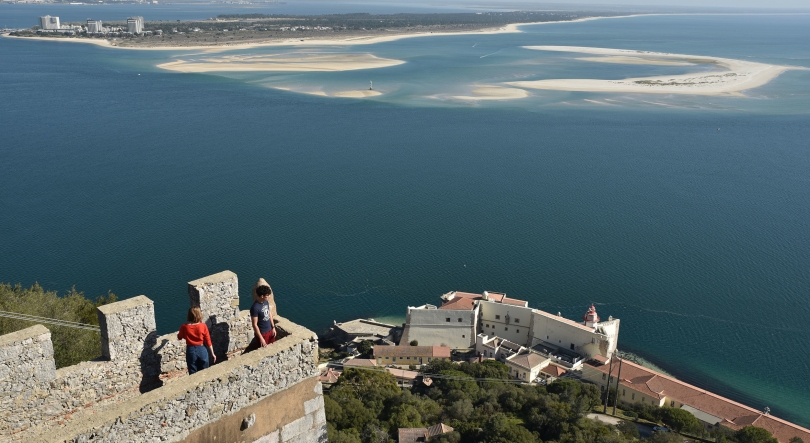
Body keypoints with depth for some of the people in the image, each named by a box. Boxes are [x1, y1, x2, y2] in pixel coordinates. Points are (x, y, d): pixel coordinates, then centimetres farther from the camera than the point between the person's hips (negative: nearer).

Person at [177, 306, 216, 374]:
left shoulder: (184, 327, -11)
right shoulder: (203, 326, -13)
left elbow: (179, 337, 9)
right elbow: (208, 341, -7)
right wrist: (212, 354, 3)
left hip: (191, 351, 0)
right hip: (202, 350, 0)